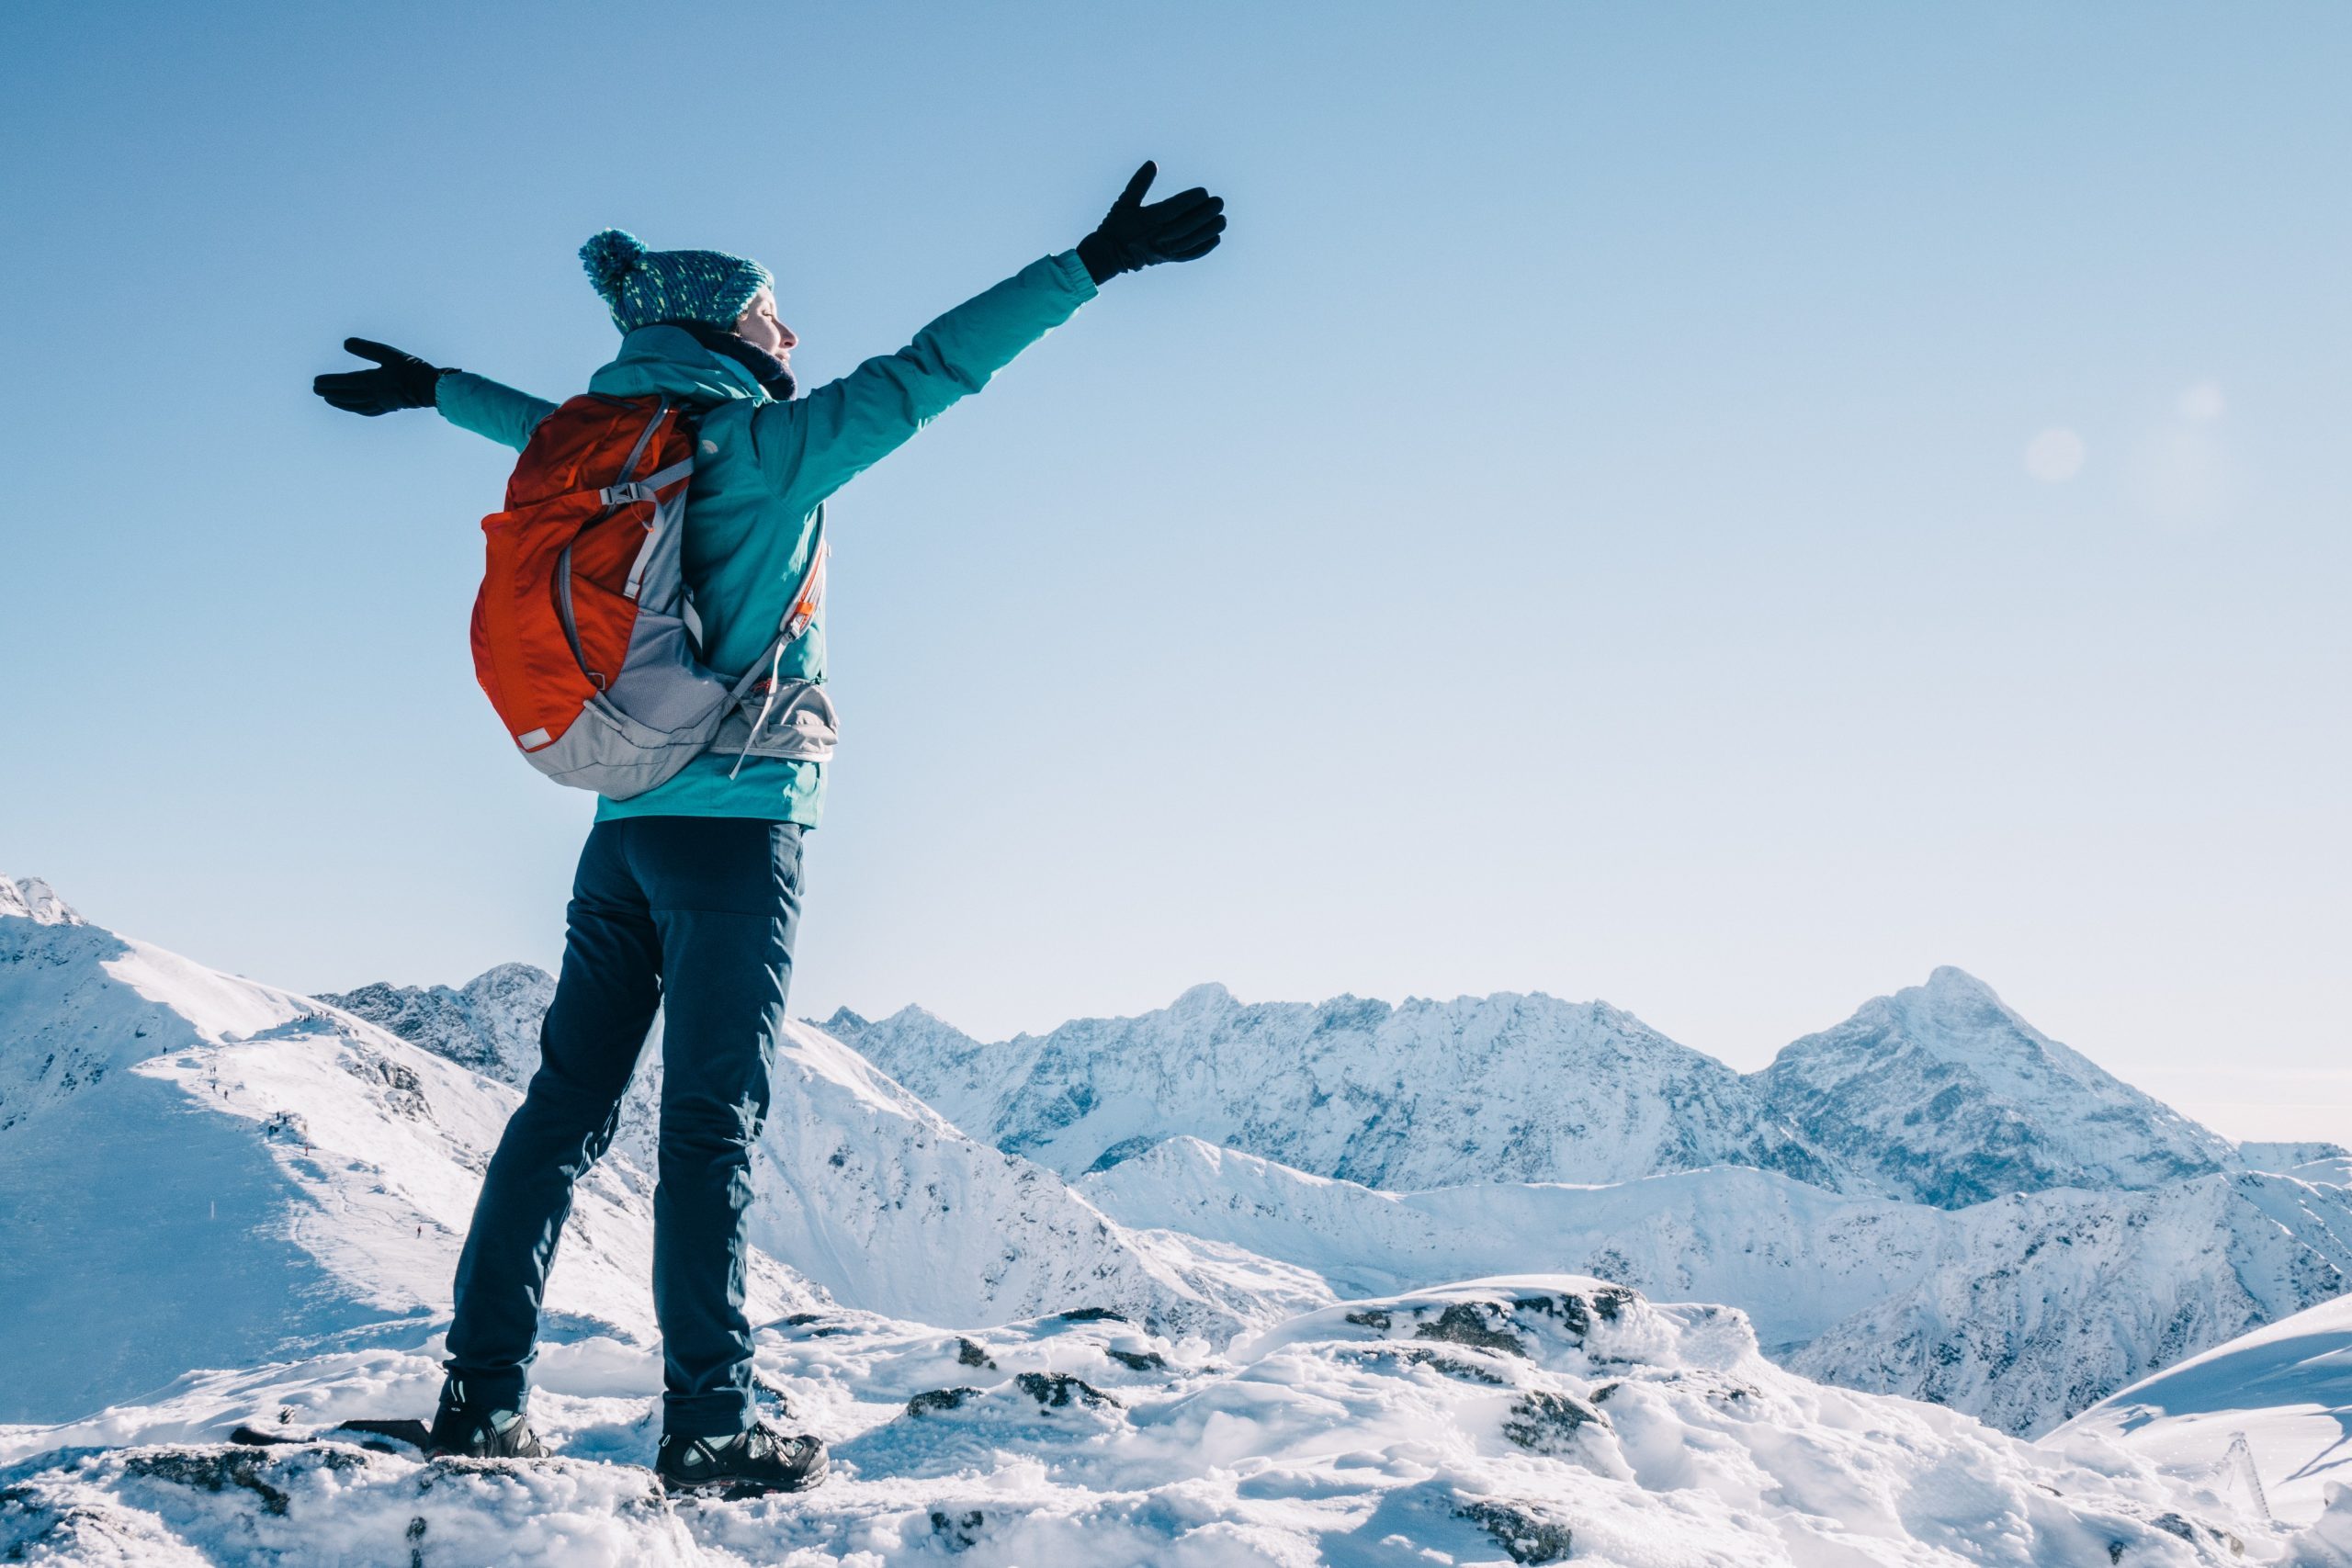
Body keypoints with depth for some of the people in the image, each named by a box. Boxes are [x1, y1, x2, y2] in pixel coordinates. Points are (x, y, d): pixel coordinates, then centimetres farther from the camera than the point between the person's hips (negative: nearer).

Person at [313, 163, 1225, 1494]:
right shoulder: (765, 447, -7)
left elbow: (549, 423, 33)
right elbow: (928, 371, -11)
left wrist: (434, 388, 55)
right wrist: (1093, 264, -10)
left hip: (625, 820, 7)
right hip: (738, 819, -7)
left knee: (565, 1111, 8)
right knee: (713, 1125, -7)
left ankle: (485, 1394, 11)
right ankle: (710, 1426, -4)